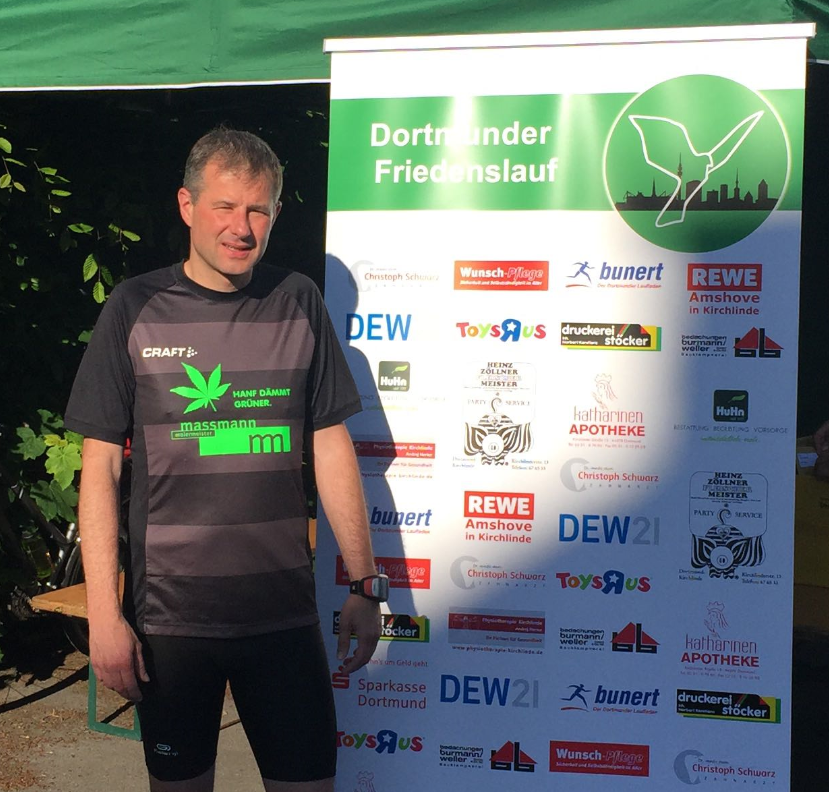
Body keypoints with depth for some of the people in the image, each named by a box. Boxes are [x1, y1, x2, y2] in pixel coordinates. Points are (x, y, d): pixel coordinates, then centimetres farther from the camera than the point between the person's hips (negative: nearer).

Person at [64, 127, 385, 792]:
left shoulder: (297, 303, 2)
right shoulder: (137, 308, -2)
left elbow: (332, 448, 5)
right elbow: (101, 465, -2)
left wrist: (365, 583, 3)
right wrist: (103, 615, -7)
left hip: (284, 611, 1)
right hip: (166, 616, -1)